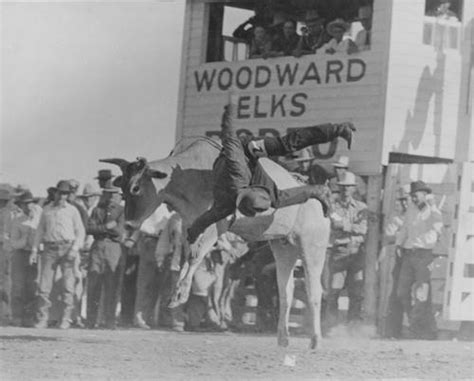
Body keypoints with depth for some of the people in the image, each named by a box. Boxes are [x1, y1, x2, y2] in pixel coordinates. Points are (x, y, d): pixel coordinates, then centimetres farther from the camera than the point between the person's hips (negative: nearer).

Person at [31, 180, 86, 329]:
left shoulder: (72, 210, 8)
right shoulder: (47, 210, 15)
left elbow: (80, 232, 5)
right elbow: (40, 231, 17)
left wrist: (75, 249, -10)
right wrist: (34, 250, 8)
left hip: (67, 248, -2)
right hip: (50, 249, 2)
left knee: (67, 286, -5)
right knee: (44, 285, -5)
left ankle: (66, 319, -1)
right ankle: (42, 319, -2)